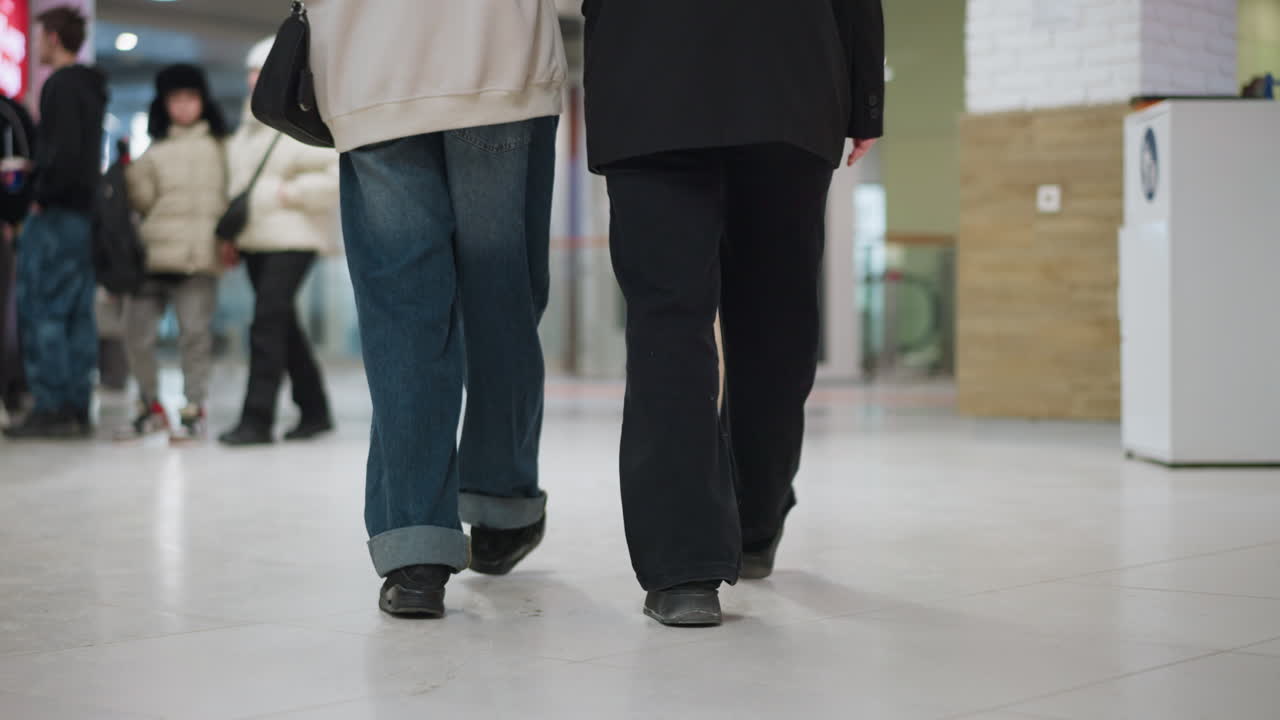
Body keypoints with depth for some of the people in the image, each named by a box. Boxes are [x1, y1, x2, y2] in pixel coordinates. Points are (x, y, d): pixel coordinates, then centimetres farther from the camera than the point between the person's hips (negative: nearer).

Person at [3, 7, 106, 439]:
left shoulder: (60, 86, -10)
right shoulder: (92, 90, 18)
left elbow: (63, 149, -21)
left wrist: (43, 196, -14)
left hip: (56, 214, -9)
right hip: (83, 214, 9)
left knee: (40, 311, -7)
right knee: (76, 316, 7)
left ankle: (51, 409, -9)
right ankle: (77, 409, 8)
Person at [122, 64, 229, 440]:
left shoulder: (220, 147, 12)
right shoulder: (153, 150, 16)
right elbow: (141, 199, 9)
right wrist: (130, 170, -6)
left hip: (199, 254, -2)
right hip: (153, 252, 2)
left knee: (195, 332, -4)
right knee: (138, 332, -2)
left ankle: (194, 407, 5)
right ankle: (150, 405, 13)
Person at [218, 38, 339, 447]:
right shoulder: (250, 126, 18)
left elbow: (339, 175, -16)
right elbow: (236, 176, 27)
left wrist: (293, 193, -16)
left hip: (291, 239, -8)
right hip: (254, 240, 9)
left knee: (268, 324, -14)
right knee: (283, 326, 11)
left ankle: (257, 420, -13)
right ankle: (315, 411, 20)